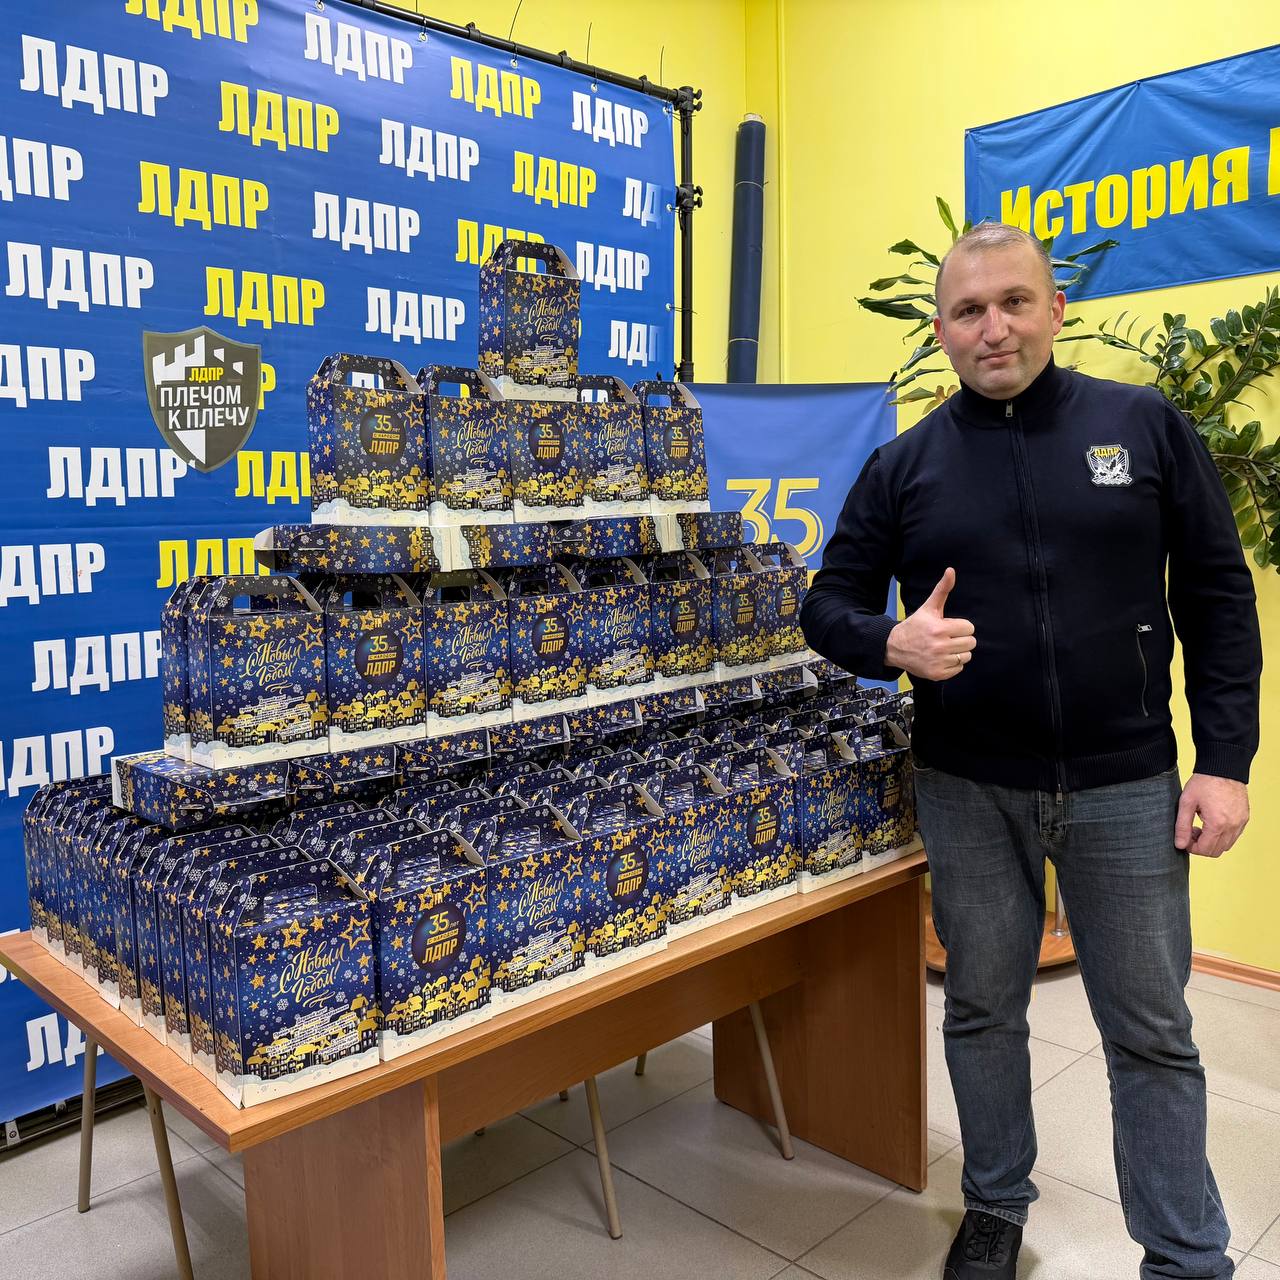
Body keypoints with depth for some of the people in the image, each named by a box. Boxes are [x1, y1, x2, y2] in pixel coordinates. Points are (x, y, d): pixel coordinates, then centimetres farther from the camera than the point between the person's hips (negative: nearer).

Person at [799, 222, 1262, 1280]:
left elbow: (1218, 598, 0)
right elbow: (829, 605, 4)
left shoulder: (1146, 427, -1)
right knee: (983, 1010, 16)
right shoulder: (905, 466, 1)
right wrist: (893, 645, -19)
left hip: (1126, 786, -1)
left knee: (1152, 1031, 10)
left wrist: (1225, 761, -6)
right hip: (969, 791, 1)